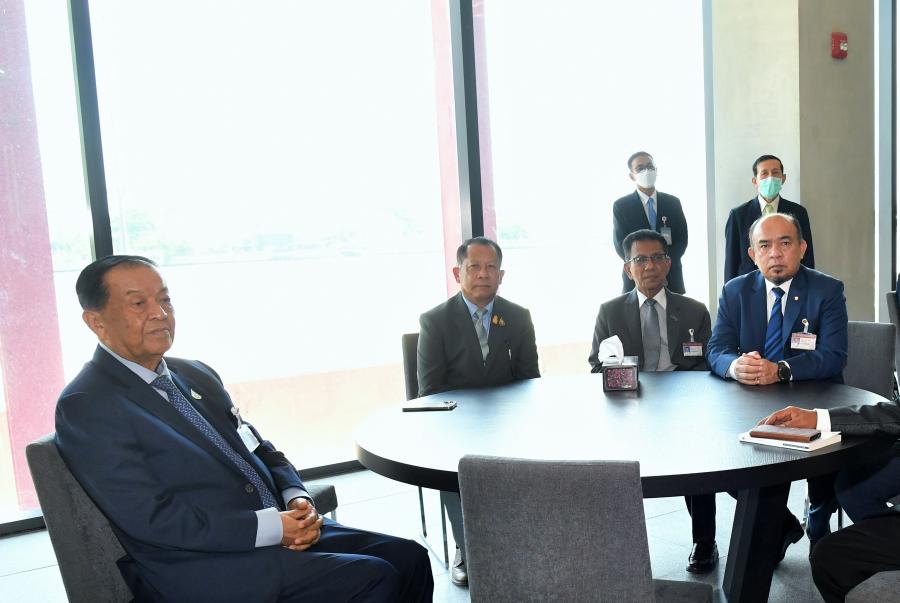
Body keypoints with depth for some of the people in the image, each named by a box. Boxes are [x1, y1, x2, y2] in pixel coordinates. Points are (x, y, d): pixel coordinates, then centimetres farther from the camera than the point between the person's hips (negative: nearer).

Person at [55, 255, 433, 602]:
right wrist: (270, 528, -18)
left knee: (408, 558, -4)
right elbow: (151, 517, -17)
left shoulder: (197, 375, 13)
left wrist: (297, 500, -3)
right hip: (197, 571, -7)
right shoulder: (85, 408, -9)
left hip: (281, 528, 7)